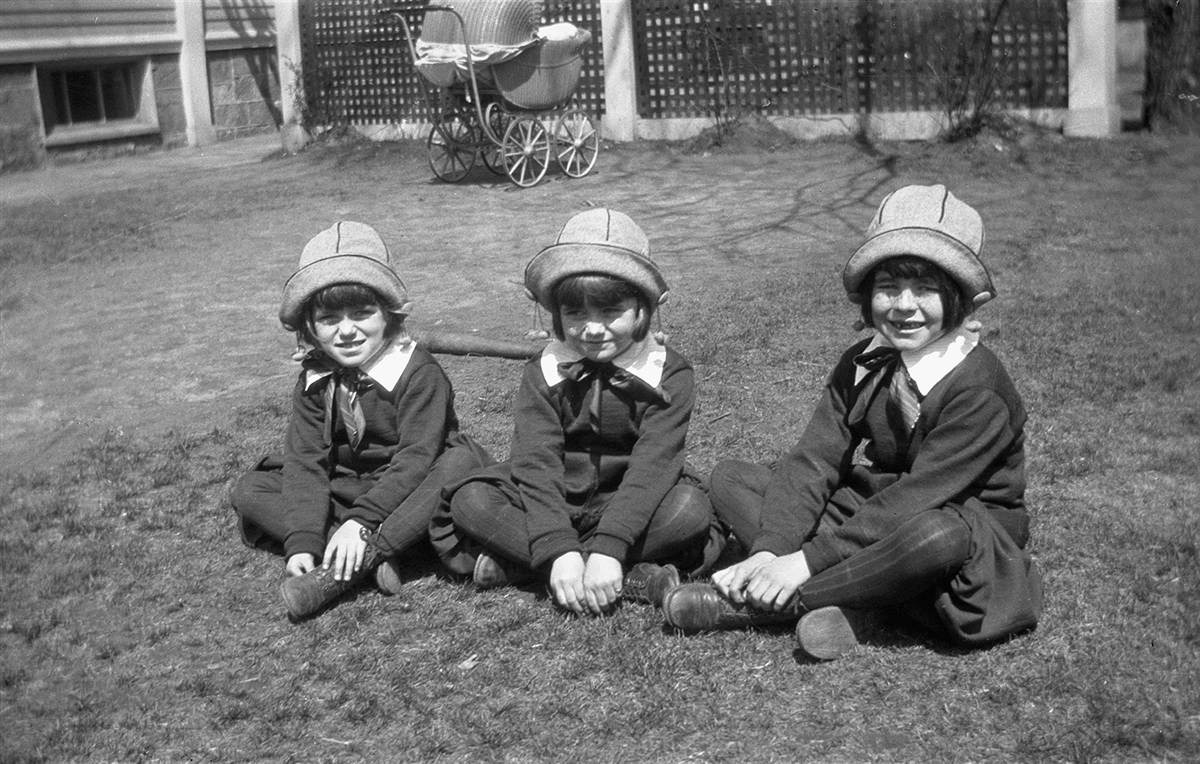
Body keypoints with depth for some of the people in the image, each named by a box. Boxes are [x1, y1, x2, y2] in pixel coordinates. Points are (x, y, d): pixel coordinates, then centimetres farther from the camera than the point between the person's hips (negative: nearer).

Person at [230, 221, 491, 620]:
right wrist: (301, 543, -25)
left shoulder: (418, 372, -17)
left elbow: (415, 457, -24)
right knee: (249, 491, -12)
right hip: (344, 491, 5)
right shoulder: (314, 381, -3)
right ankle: (378, 553, -28)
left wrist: (362, 520, -35)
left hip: (407, 492, -4)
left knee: (462, 463, -35)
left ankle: (348, 565, -38)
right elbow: (305, 462, -11)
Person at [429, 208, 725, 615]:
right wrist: (558, 552, -32)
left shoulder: (668, 375, -10)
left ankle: (513, 564, -28)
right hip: (552, 503, 1)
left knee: (690, 509, -31)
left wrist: (608, 550, -35)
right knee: (471, 501, -22)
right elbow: (537, 463, -16)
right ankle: (630, 579, -29)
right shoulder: (543, 373, -5)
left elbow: (651, 466, -21)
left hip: (630, 504, -1)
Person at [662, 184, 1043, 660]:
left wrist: (807, 560, -29)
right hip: (864, 523, 6)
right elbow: (813, 460, -7)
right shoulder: (861, 365, 1)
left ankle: (757, 605, -25)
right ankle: (853, 606, -23)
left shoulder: (979, 391, -20)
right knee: (728, 480, -4)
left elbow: (913, 499, -26)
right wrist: (769, 552, -23)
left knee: (938, 533, -42)